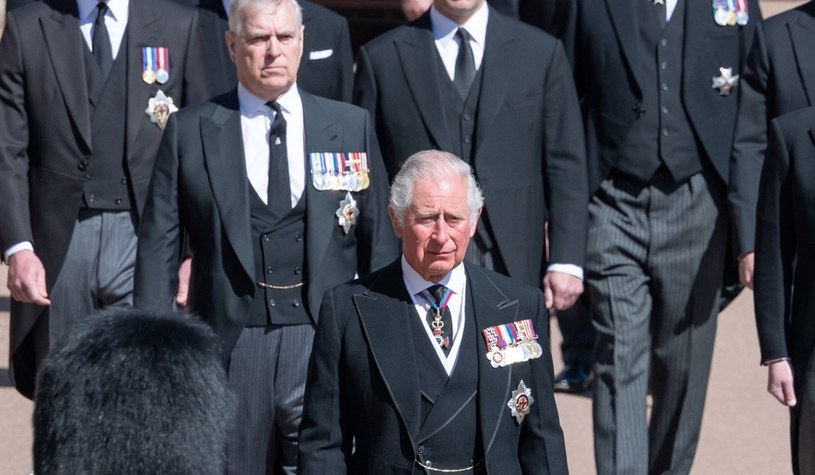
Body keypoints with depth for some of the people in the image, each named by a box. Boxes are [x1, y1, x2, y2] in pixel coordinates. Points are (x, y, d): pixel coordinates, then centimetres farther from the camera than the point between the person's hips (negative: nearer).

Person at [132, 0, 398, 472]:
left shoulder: (352, 126, 8)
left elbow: (380, 243, 10)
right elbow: (159, 248, 5)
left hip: (325, 335, 0)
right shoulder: (191, 132, 5)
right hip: (230, 341, 0)